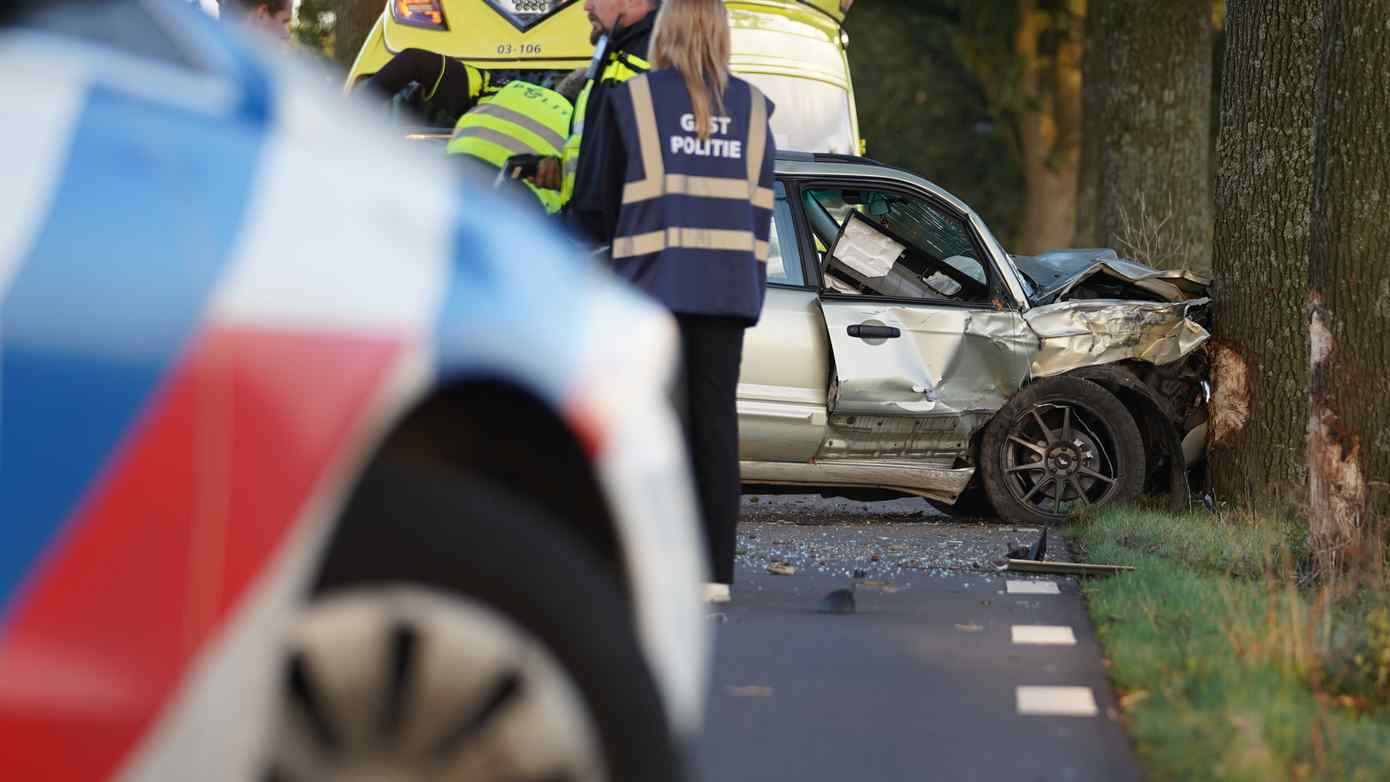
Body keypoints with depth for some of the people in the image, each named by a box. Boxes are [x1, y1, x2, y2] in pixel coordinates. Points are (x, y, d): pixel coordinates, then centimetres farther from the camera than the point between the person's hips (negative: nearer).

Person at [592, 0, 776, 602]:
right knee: (717, 422, 4)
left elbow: (606, 202, 4)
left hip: (655, 282, -3)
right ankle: (715, 570, 2)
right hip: (727, 285, 3)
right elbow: (759, 209, 10)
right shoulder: (751, 108, 10)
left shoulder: (632, 101, -1)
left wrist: (616, 251, 22)